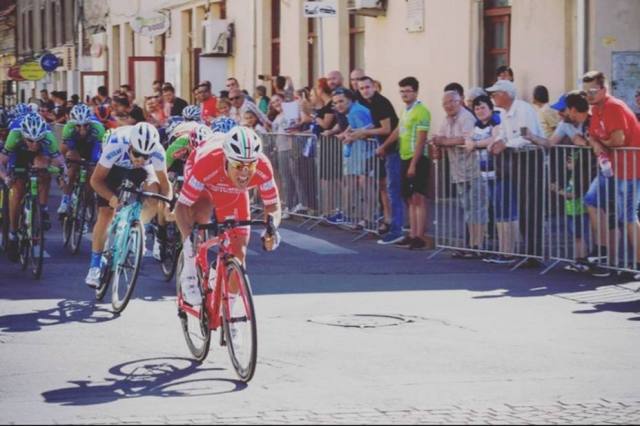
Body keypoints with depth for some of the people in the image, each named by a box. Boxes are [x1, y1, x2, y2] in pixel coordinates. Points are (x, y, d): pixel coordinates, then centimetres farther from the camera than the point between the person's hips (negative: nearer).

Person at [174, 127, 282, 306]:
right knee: (201, 215, -36)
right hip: (204, 187, -3)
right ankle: (189, 274, -16)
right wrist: (188, 237, -57)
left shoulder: (262, 168, -38)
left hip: (234, 196, 3)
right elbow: (181, 206, -40)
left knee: (238, 253, -5)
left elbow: (273, 206, -25)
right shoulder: (207, 163, -45)